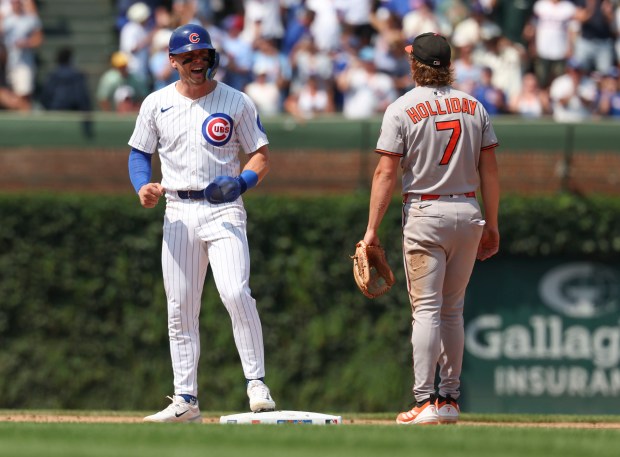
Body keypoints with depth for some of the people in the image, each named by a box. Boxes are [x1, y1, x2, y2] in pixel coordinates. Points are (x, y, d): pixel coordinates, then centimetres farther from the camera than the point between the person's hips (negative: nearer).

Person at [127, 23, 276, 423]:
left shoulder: (237, 102, 2)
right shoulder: (156, 104, 8)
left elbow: (261, 156, 4)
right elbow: (140, 154, 14)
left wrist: (243, 181, -17)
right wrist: (144, 187, -8)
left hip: (224, 208, -3)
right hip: (178, 212, 3)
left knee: (236, 293, -21)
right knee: (180, 308, 4)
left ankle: (257, 383, -15)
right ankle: (185, 400, 9)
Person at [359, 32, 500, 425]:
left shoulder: (402, 109, -6)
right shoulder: (474, 107, 7)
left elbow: (386, 173, -10)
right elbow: (489, 170, 7)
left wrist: (372, 230, -8)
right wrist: (491, 225, 12)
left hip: (425, 214, -4)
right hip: (468, 213, 4)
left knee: (427, 309, -6)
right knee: (453, 310, 13)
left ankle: (427, 402, -15)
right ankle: (450, 398, 14)